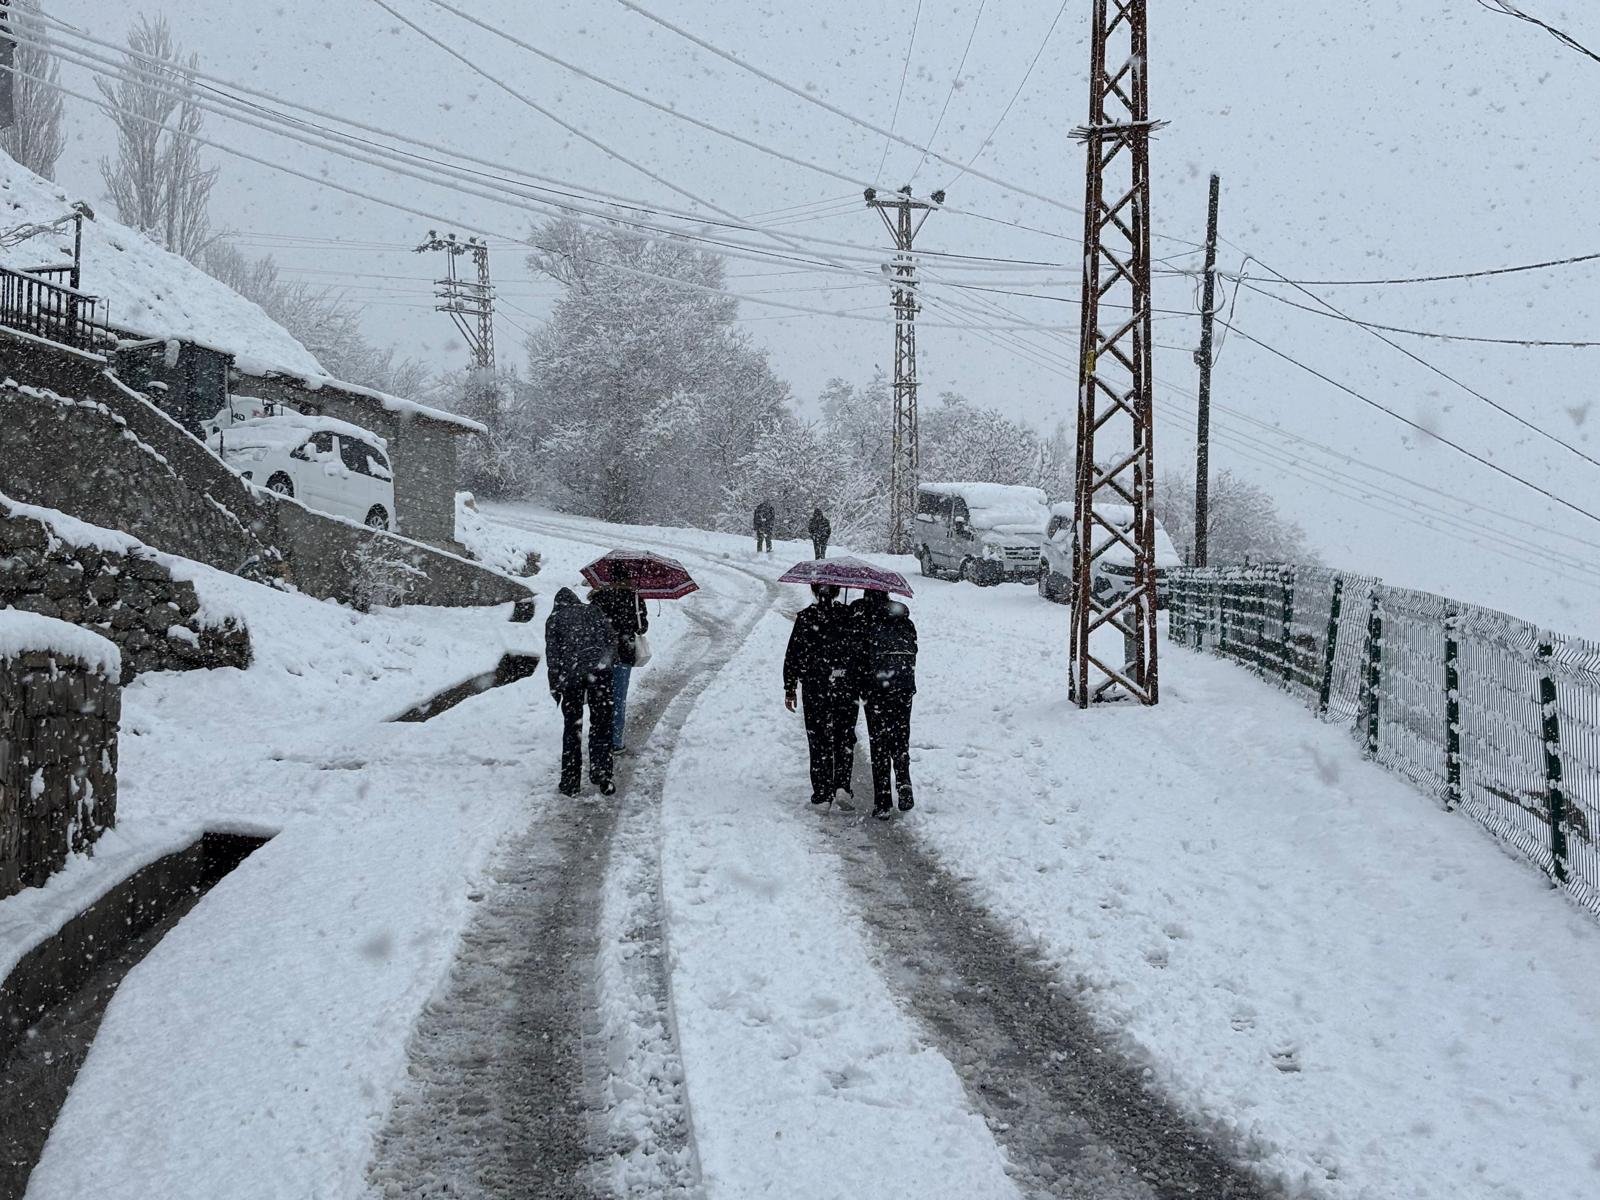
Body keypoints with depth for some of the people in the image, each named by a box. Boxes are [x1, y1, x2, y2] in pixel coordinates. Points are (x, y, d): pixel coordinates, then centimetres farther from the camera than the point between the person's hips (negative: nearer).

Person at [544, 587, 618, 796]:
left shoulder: (554, 619, 15)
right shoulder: (593, 611, 18)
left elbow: (552, 654, 6)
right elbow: (612, 638, 9)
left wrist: (554, 685, 9)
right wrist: (609, 663, 18)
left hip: (571, 673, 0)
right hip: (599, 670, 0)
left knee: (572, 728, 9)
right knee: (601, 725, 8)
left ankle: (570, 782, 8)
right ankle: (601, 776, 2)